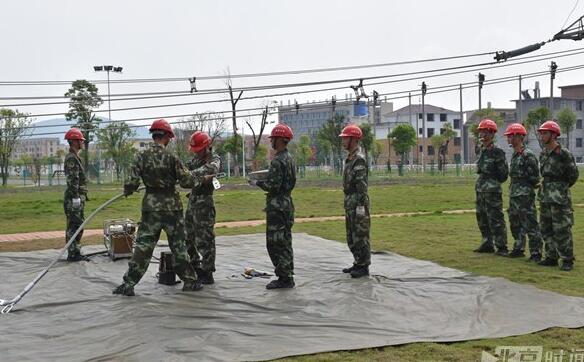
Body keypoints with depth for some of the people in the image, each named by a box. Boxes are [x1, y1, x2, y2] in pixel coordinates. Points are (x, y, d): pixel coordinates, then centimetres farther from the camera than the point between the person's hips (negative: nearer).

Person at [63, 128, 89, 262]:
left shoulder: (75, 157, 18)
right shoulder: (71, 158, -15)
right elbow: (72, 180, -21)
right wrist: (76, 197, -23)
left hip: (78, 197, 11)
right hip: (74, 199, -11)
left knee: (78, 226, 13)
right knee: (74, 226, -7)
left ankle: (75, 252, 19)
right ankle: (72, 254, -3)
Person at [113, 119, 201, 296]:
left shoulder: (142, 156, -5)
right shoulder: (171, 157, -9)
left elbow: (132, 183, -7)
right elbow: (186, 180, -7)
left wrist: (127, 191, 15)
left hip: (151, 207, 1)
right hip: (172, 206, -1)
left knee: (143, 246, 5)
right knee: (179, 246, 11)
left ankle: (129, 284, 3)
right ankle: (190, 281, 18)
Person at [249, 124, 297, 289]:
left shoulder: (278, 160, -18)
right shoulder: (289, 158, 13)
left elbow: (273, 186, -22)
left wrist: (257, 183, -7)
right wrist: (263, 180, 19)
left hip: (277, 206, -10)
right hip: (287, 203, 10)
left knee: (276, 243, -5)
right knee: (285, 243, 15)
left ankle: (284, 278, -1)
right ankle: (287, 276, 21)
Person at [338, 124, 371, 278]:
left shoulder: (359, 159, -15)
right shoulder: (350, 159, 16)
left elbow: (362, 185, -20)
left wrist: (361, 206, -22)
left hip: (358, 204, -10)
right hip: (349, 204, 10)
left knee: (360, 236, -4)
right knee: (352, 237, 15)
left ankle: (364, 266, 2)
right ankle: (357, 263, 24)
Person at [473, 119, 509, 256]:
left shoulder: (497, 152, -12)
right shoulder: (481, 151, 12)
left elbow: (504, 173, -9)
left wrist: (493, 182, 0)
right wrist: (481, 182, 14)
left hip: (492, 190, -8)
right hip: (480, 189, 8)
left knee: (495, 219, -6)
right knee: (482, 218, 13)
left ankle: (501, 247, -1)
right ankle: (487, 244, 22)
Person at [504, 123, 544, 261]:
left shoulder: (528, 155, -14)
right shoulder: (515, 155, 14)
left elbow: (534, 177, -15)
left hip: (525, 194, -9)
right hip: (513, 194, 9)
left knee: (530, 225, -5)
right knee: (515, 224, 16)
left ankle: (536, 253, -1)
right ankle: (518, 249, 27)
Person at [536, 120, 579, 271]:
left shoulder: (564, 154, -12)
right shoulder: (543, 153, 10)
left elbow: (573, 175, -6)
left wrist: (561, 188, 3)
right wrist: (548, 187, 13)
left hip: (560, 198, -8)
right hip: (545, 196, 8)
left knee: (562, 230, -6)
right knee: (546, 229, 12)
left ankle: (567, 260, 2)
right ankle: (551, 257, 22)